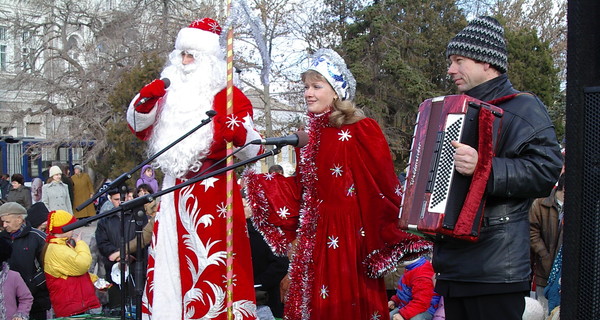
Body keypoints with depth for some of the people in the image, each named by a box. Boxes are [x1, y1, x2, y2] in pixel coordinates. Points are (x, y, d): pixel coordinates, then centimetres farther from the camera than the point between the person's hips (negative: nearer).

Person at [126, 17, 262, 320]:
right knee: (170, 259, 8)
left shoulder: (229, 96, -3)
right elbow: (139, 128, 18)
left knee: (211, 263, -8)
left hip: (213, 192, -5)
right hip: (174, 192, 6)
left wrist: (239, 134, -31)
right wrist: (145, 101, -1)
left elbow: (252, 148, -8)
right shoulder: (172, 93, 14)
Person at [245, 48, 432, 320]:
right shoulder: (310, 136, 12)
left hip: (350, 236, -6)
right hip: (315, 240, 6)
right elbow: (300, 193, 13)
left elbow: (384, 186, -11)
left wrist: (395, 235, -14)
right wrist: (259, 173, 11)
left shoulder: (361, 130, -7)